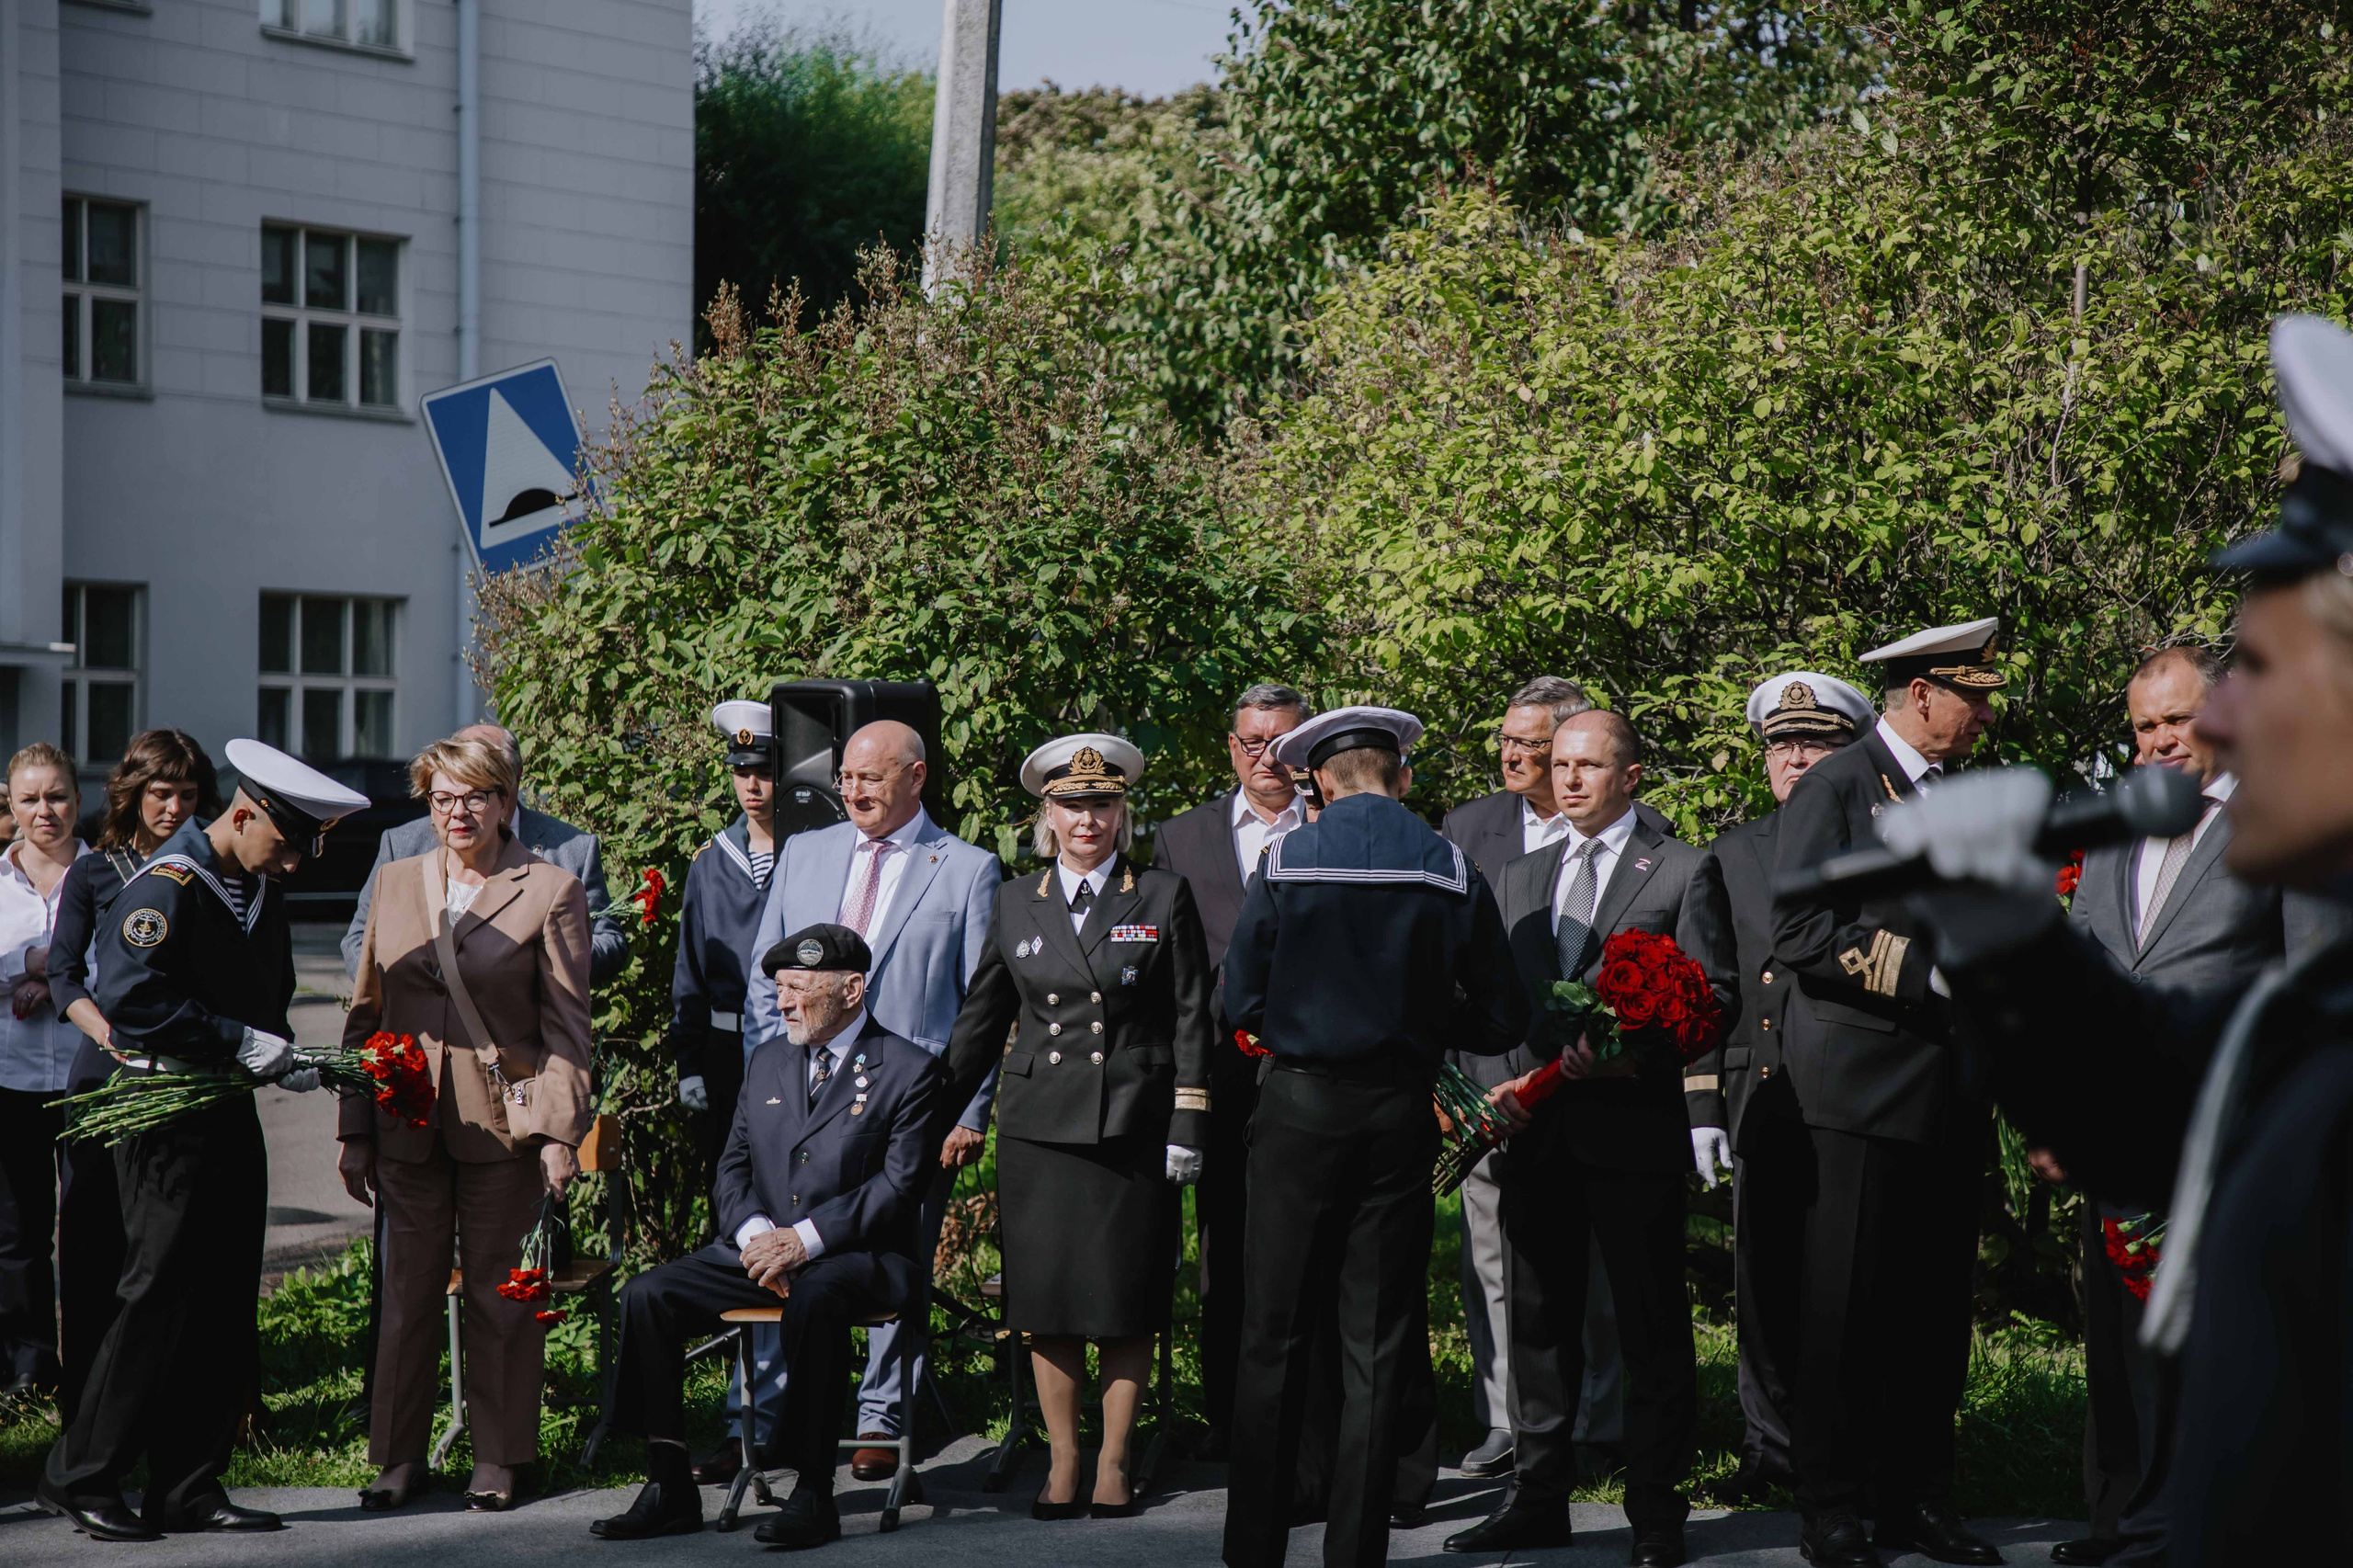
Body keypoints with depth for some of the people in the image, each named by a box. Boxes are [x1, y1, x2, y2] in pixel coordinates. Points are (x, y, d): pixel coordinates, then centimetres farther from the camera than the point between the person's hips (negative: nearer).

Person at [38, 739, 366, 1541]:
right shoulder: (165, 887, -15)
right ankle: (80, 1478, 5)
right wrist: (241, 1043, -23)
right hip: (167, 1122, -9)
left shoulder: (260, 890, 13)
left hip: (231, 1118, 9)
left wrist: (281, 1054, 5)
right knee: (162, 1301, -7)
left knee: (226, 1312, 7)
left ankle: (187, 1489, 13)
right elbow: (130, 1002, -24)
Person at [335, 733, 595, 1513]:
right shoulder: (396, 882, 10)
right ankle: (400, 1453, 17)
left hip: (503, 1122, -3)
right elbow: (366, 1014, 12)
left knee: (498, 1289, 3)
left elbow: (566, 1026, -3)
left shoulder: (550, 891, -2)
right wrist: (354, 1130, 8)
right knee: (408, 1286, 8)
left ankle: (497, 1457, 14)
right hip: (407, 1120, 3)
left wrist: (560, 1132, -9)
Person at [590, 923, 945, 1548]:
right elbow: (732, 1167, 15)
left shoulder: (909, 1070, -1)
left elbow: (900, 1184, -10)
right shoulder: (766, 1062, 18)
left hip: (861, 1258, -6)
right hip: (760, 1250, 6)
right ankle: (670, 1488, -12)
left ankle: (813, 1496, -31)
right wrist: (754, 1234, -8)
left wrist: (804, 1239, -20)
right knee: (646, 1295, -16)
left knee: (812, 1299, -40)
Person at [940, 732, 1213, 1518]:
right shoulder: (1016, 902, 9)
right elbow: (982, 1016, 15)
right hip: (1039, 1124, 2)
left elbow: (1190, 1020, 2)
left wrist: (1188, 1127, -4)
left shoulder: (1164, 897, 3)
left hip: (1132, 1127, -2)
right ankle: (1061, 1461, 14)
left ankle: (1112, 1463, 12)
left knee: (1126, 1303, 2)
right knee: (1046, 1302, 3)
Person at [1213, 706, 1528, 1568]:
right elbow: (1500, 1021, 1)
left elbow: (1241, 1003, -4)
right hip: (1401, 1114, 1)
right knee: (1378, 1347, 7)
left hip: (1301, 1108, -1)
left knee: (1274, 1338, 6)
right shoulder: (1455, 874, -2)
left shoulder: (1285, 864, -6)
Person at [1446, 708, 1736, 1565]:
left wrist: (1625, 1052, -18)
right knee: (1538, 1322, 9)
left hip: (1633, 1129, -5)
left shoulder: (1684, 871, 2)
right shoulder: (1520, 877, 18)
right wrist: (1505, 1079, -2)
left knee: (1652, 1329, -1)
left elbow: (1713, 996, -4)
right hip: (1538, 1130, 5)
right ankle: (1539, 1497, 18)